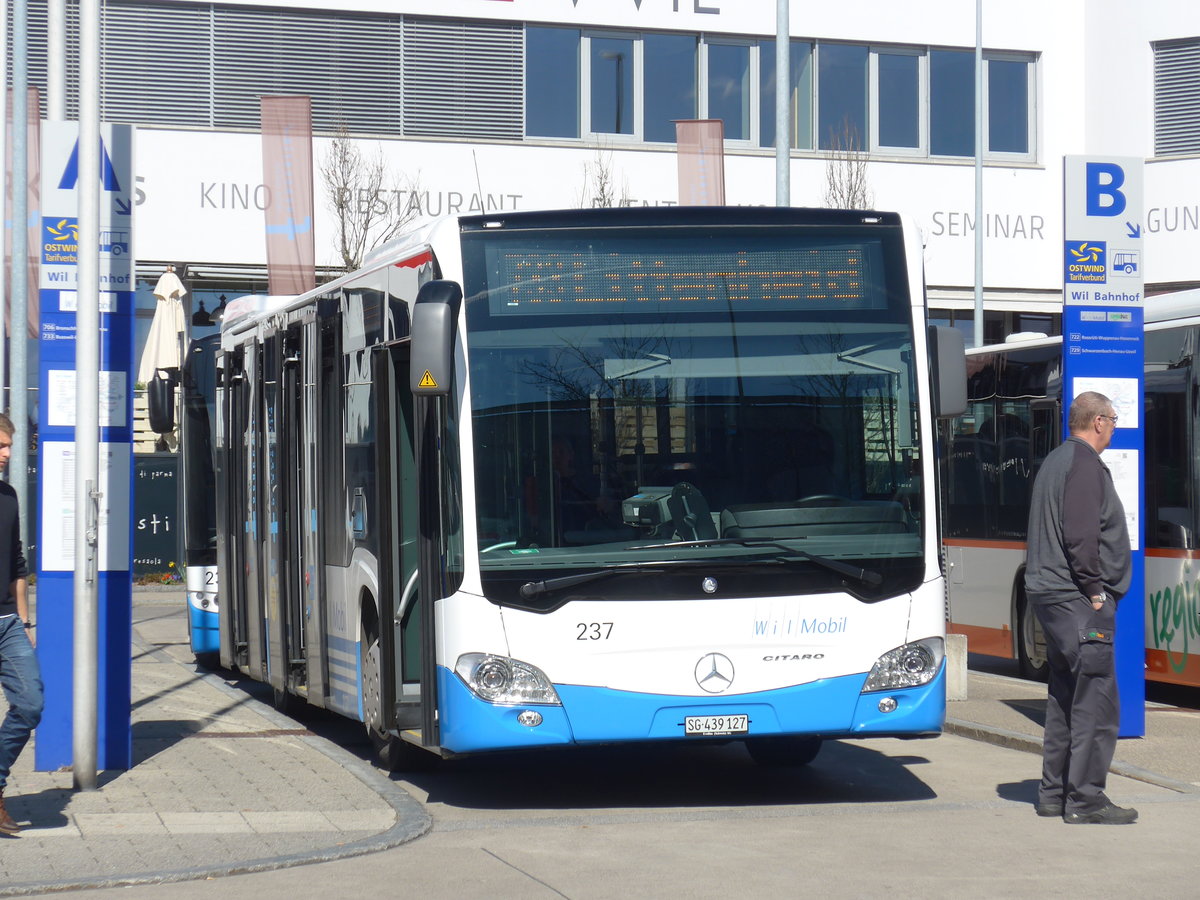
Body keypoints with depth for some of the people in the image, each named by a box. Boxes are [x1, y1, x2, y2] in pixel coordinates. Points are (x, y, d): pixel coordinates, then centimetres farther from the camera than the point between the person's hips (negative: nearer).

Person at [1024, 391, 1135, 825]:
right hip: (1078, 599, -11)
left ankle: (1054, 793, 17)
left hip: (1050, 594, 11)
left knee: (1065, 697, 14)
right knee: (1096, 700, -9)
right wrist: (1095, 590, -16)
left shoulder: (1055, 461, 19)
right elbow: (1081, 534, -21)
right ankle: (1085, 801, -9)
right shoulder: (1085, 464, -12)